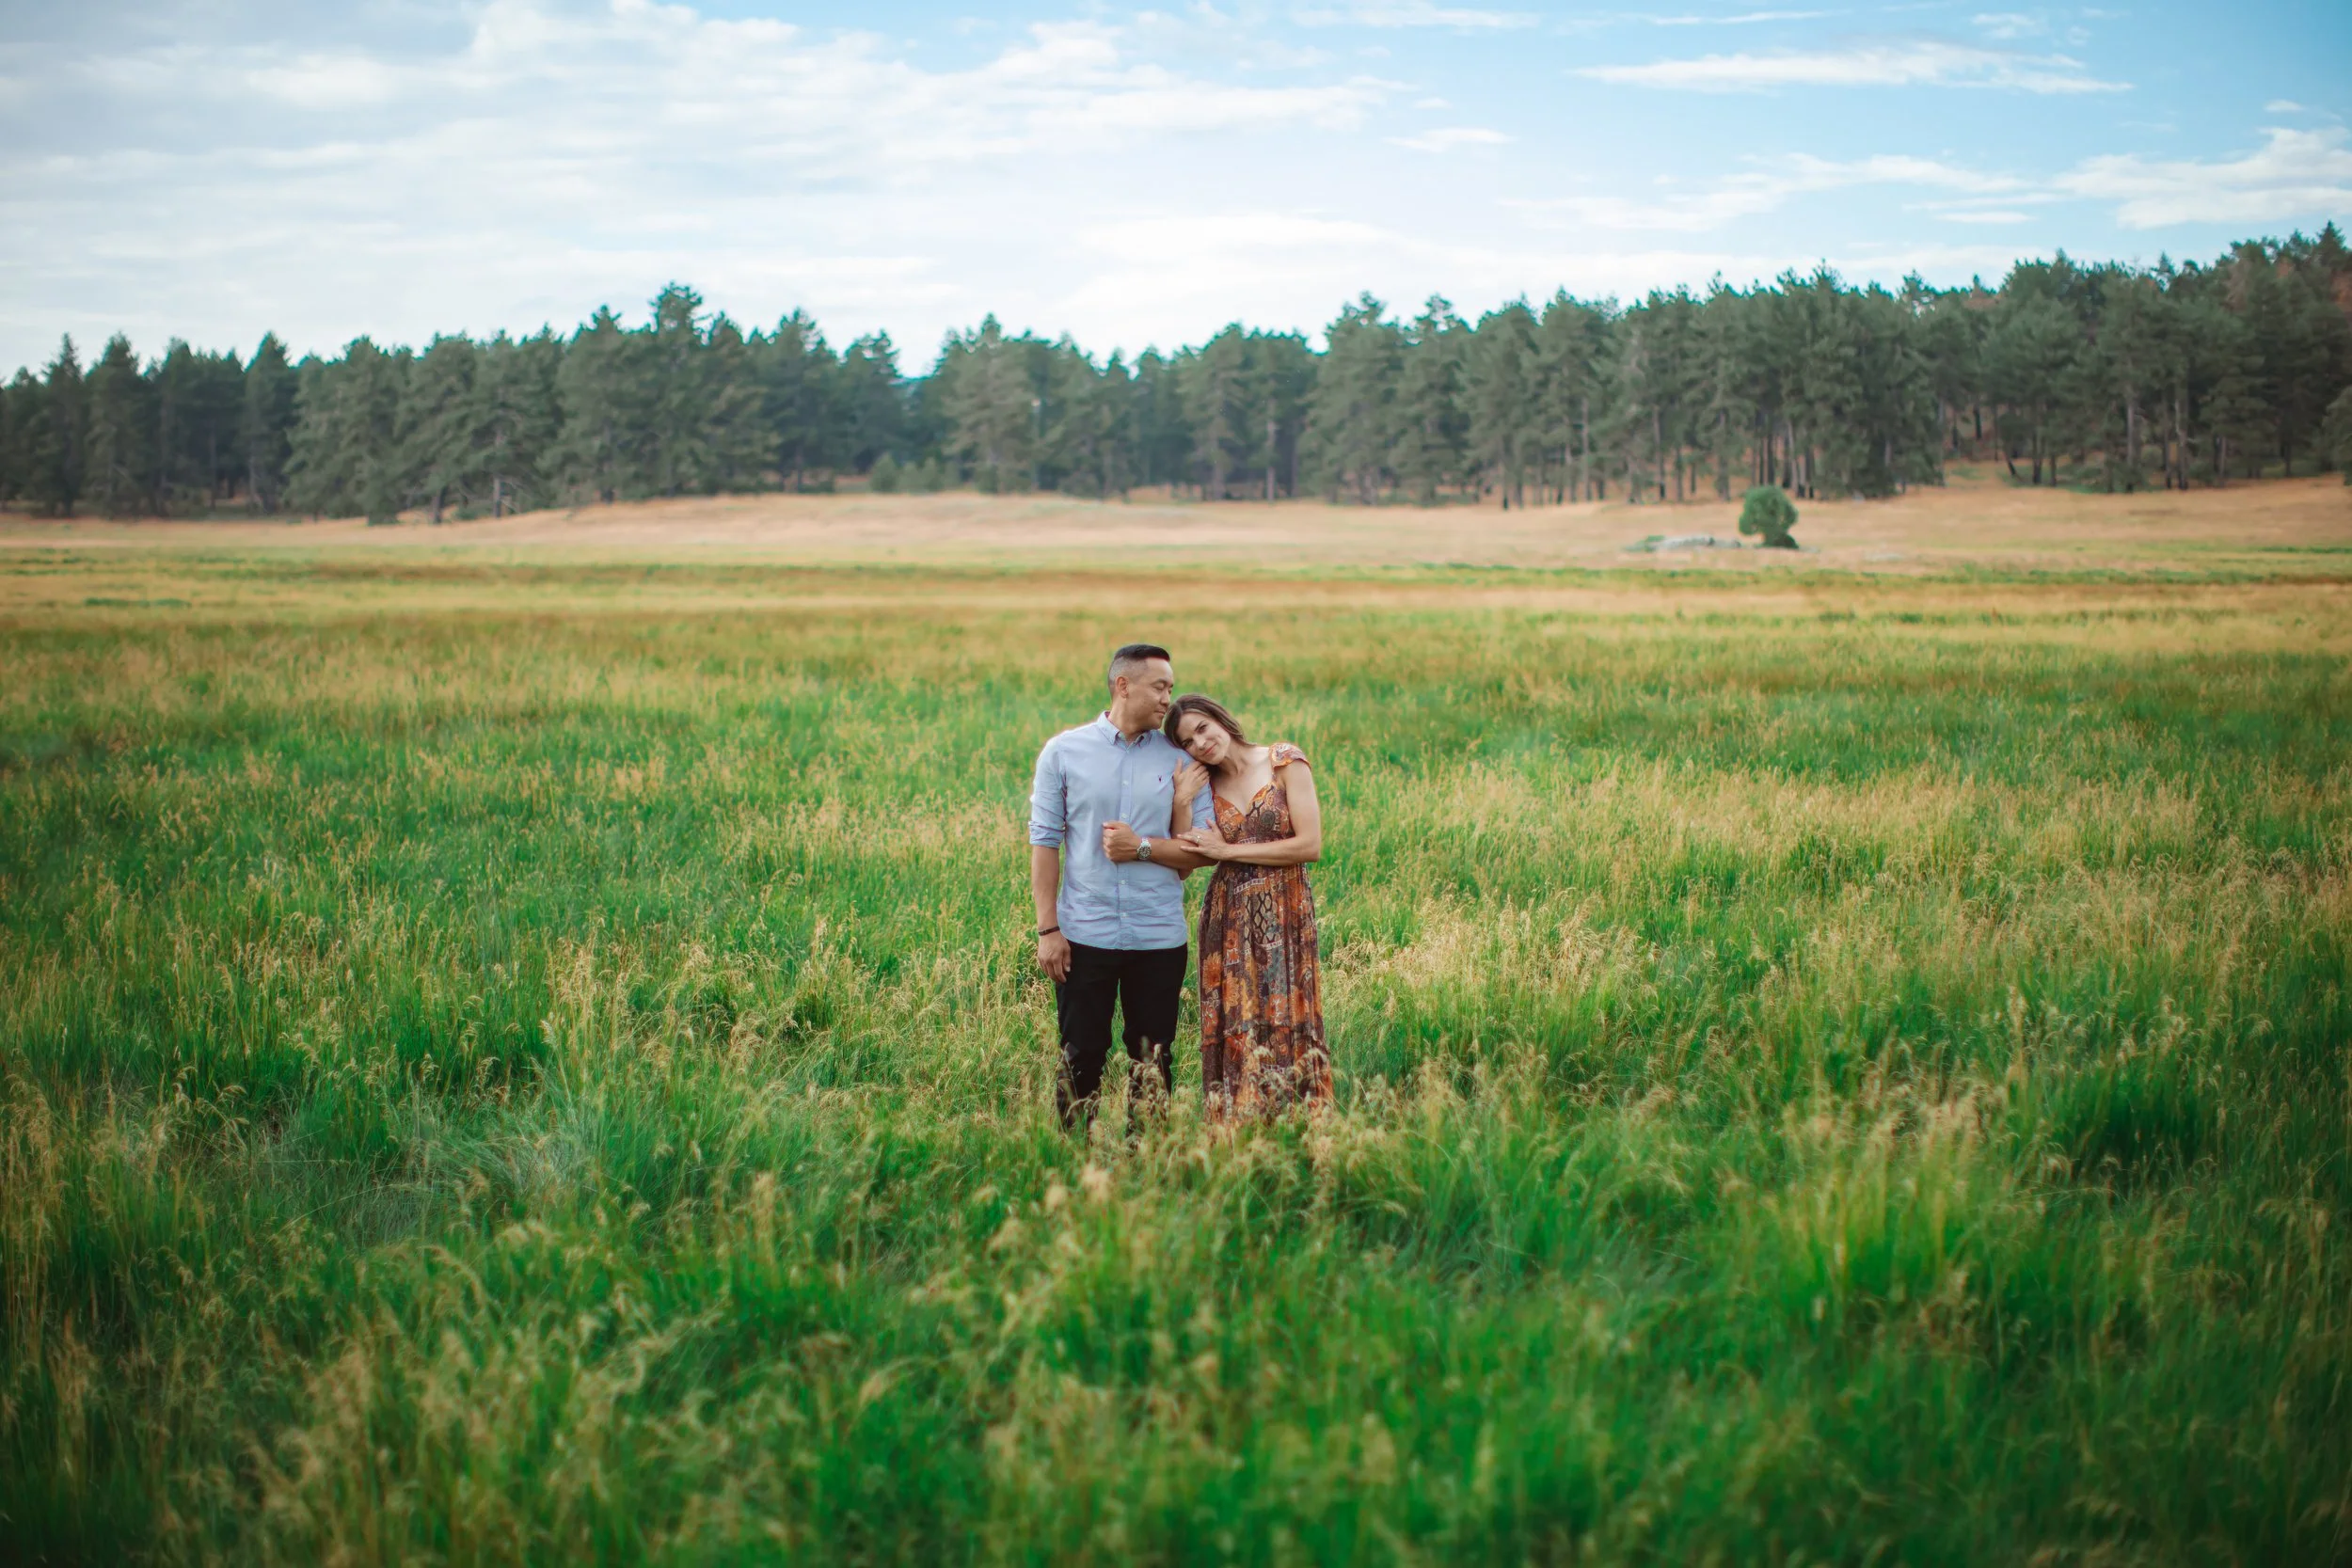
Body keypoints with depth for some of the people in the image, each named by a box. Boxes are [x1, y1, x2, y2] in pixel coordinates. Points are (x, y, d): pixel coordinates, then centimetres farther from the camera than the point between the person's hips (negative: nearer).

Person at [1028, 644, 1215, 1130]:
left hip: (1159, 938, 1)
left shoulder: (1180, 760, 5)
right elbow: (1044, 842, 0)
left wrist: (1143, 846, -13)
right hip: (1084, 935, -1)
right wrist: (1047, 929, -6)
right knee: (1081, 1058, 3)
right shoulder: (1064, 752, 2)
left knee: (1153, 1062, 5)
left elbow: (1205, 849, 2)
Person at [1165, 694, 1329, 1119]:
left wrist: (1228, 851, -9)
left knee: (1285, 1029, -2)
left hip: (1284, 919, -3)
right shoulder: (1203, 783, 9)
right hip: (1228, 922, 3)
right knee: (1233, 1032, 2)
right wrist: (1181, 805, -12)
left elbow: (1311, 846, -12)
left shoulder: (1284, 761, -3)